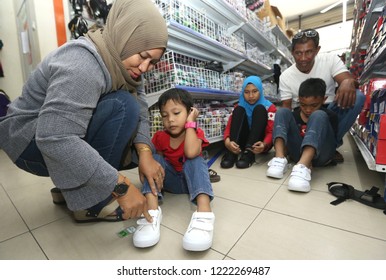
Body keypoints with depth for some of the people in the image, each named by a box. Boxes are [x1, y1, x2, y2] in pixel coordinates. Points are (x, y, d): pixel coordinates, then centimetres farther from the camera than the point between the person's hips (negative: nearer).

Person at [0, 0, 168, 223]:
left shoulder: (120, 59, -2)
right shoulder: (83, 64, -29)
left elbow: (140, 108, -10)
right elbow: (55, 139, -38)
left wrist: (144, 152, -26)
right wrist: (120, 185, -37)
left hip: (68, 133, 8)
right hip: (30, 140, -7)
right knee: (121, 106, -27)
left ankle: (70, 186, 7)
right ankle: (93, 204, -17)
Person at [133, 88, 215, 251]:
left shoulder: (196, 133, -13)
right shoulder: (160, 137, -3)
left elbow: (191, 153, -34)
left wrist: (190, 123, -26)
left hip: (192, 179, -2)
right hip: (170, 181, 3)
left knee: (195, 160, -30)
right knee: (154, 158, -20)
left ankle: (204, 212, -49)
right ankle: (152, 211, -39)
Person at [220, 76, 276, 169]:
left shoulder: (269, 107, -2)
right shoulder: (240, 107, 3)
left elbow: (271, 131, -14)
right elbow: (228, 127, -10)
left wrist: (264, 144, -38)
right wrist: (227, 142, -33)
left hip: (258, 144, -1)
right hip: (243, 143, 2)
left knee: (259, 109, -20)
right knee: (239, 110, -17)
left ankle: (249, 153, -35)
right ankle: (231, 153, -33)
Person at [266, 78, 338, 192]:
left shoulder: (330, 116, -1)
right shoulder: (294, 115, 6)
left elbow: (330, 143, -6)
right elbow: (287, 140, 5)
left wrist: (309, 161, -23)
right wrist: (284, 153, -16)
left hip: (320, 155, -2)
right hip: (299, 152, 2)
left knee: (318, 115, -24)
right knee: (283, 111, -10)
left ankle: (302, 166, -44)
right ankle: (279, 159, -29)